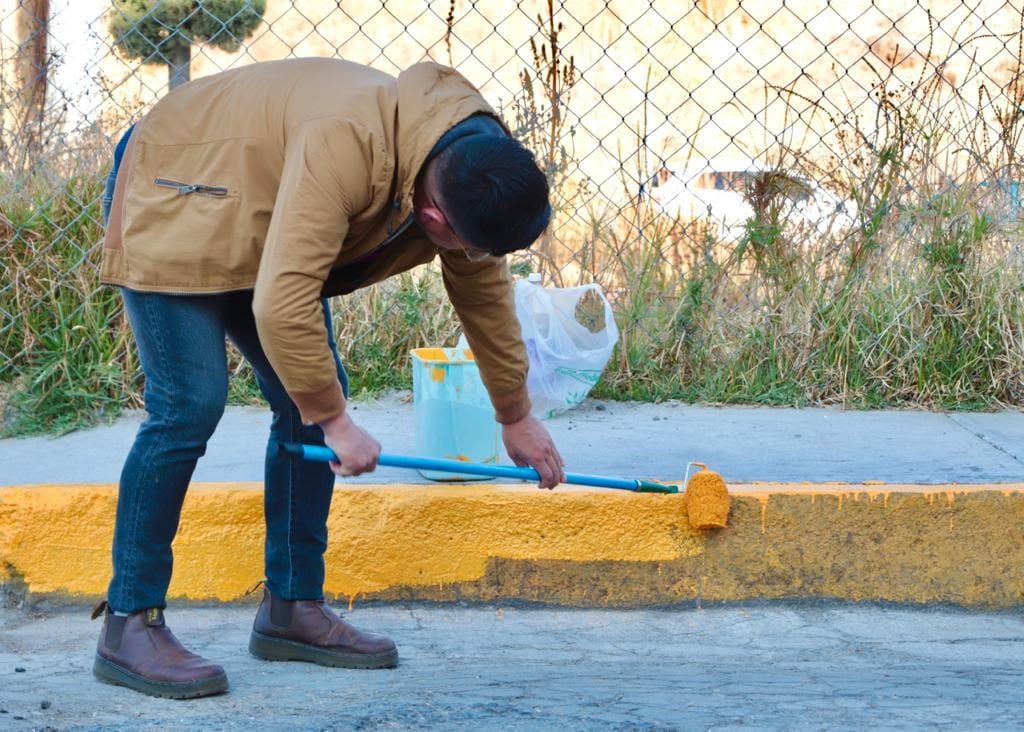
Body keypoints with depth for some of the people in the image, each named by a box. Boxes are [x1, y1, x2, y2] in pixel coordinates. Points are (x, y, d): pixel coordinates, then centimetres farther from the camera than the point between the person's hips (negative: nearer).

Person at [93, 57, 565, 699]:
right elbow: (280, 307, -42)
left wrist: (516, 415, 14)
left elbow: (488, 297, 6)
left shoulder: (475, 168, -12)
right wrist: (336, 420, -31)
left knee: (313, 401, 2)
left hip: (266, 229, 9)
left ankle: (293, 607, 11)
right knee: (190, 405, -18)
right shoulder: (344, 144, -41)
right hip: (175, 206, -8)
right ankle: (128, 624, -10)